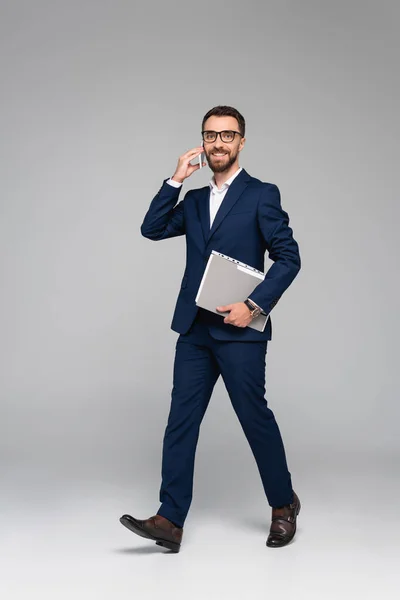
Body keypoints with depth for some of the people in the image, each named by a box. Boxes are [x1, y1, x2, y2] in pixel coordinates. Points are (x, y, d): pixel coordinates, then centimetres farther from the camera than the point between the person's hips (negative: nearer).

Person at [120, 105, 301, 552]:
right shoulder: (194, 200, 17)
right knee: (181, 421, 1)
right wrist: (175, 180, -3)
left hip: (239, 330, -5)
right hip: (194, 329, 5)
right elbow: (152, 230, 4)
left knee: (255, 417, 3)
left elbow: (288, 257, -6)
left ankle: (283, 504, 25)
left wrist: (254, 305, -14)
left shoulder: (262, 195, -1)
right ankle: (170, 520, 3)